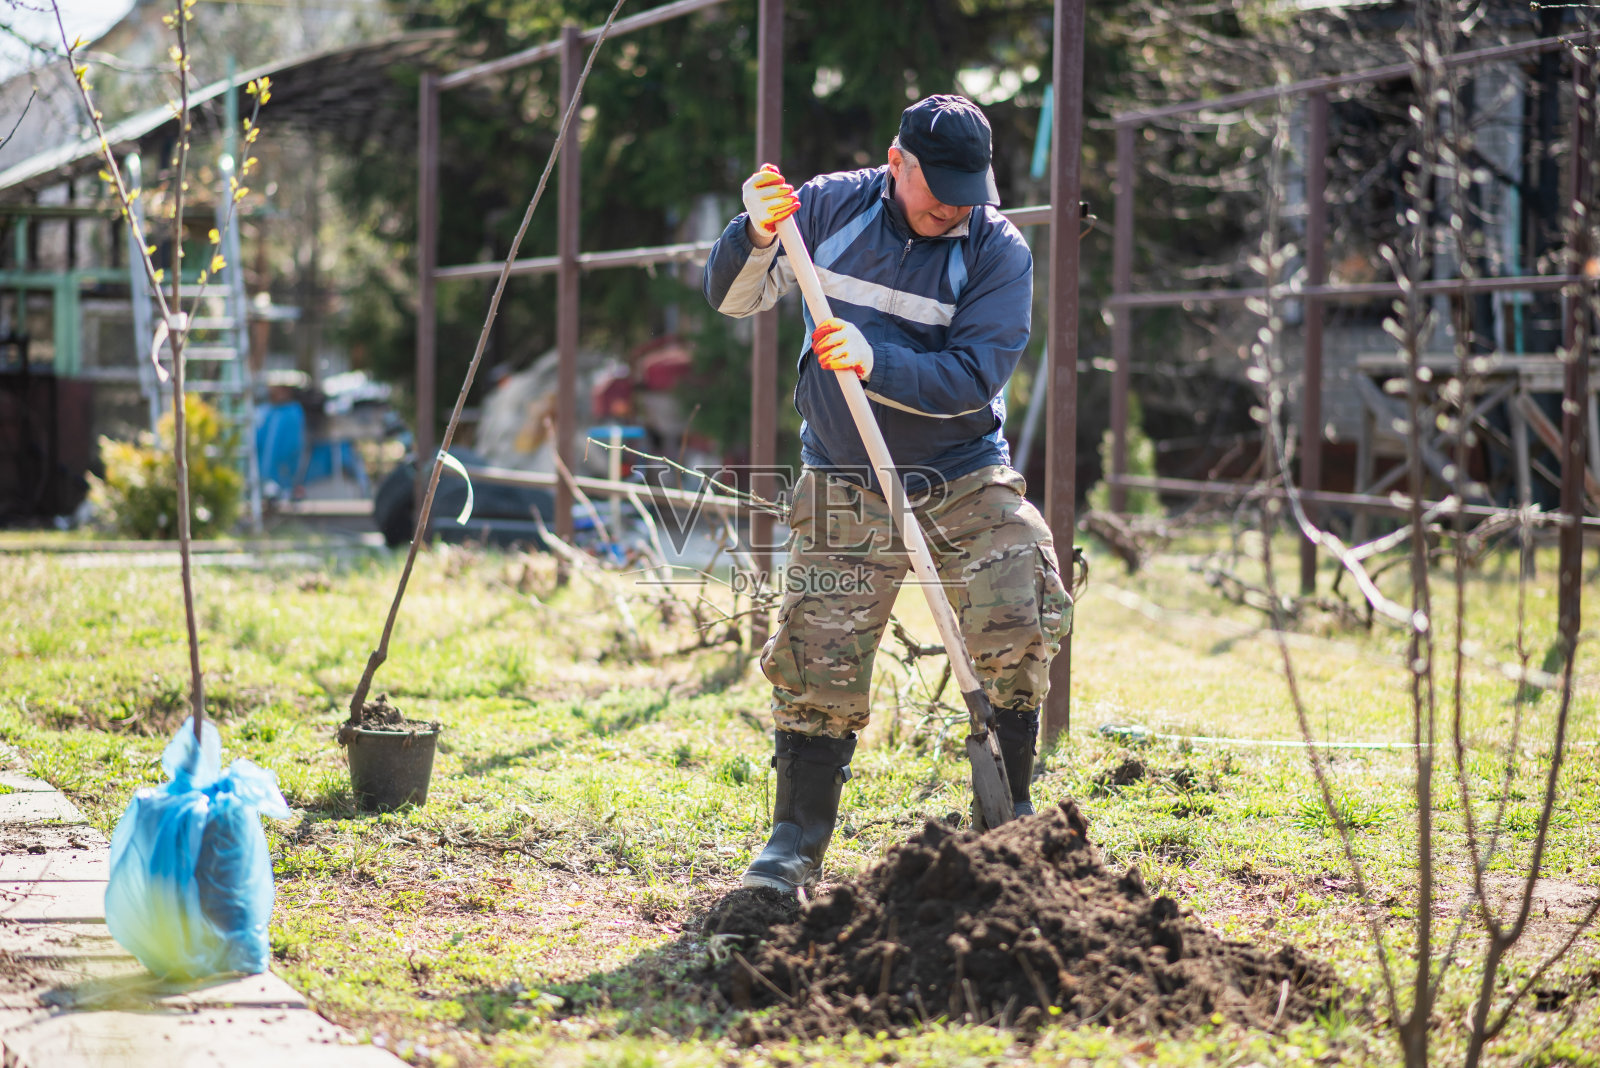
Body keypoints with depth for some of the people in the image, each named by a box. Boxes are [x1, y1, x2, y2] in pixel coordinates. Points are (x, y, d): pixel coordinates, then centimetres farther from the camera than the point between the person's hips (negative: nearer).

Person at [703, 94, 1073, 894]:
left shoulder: (999, 250, -9)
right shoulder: (831, 207, -3)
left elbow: (973, 377, -19)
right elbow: (731, 298, -2)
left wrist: (876, 363, -34)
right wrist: (757, 237, -23)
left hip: (965, 481, -1)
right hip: (844, 489, 1)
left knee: (1021, 623, -17)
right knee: (818, 666, -3)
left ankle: (1008, 817, -1)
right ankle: (795, 843, 10)